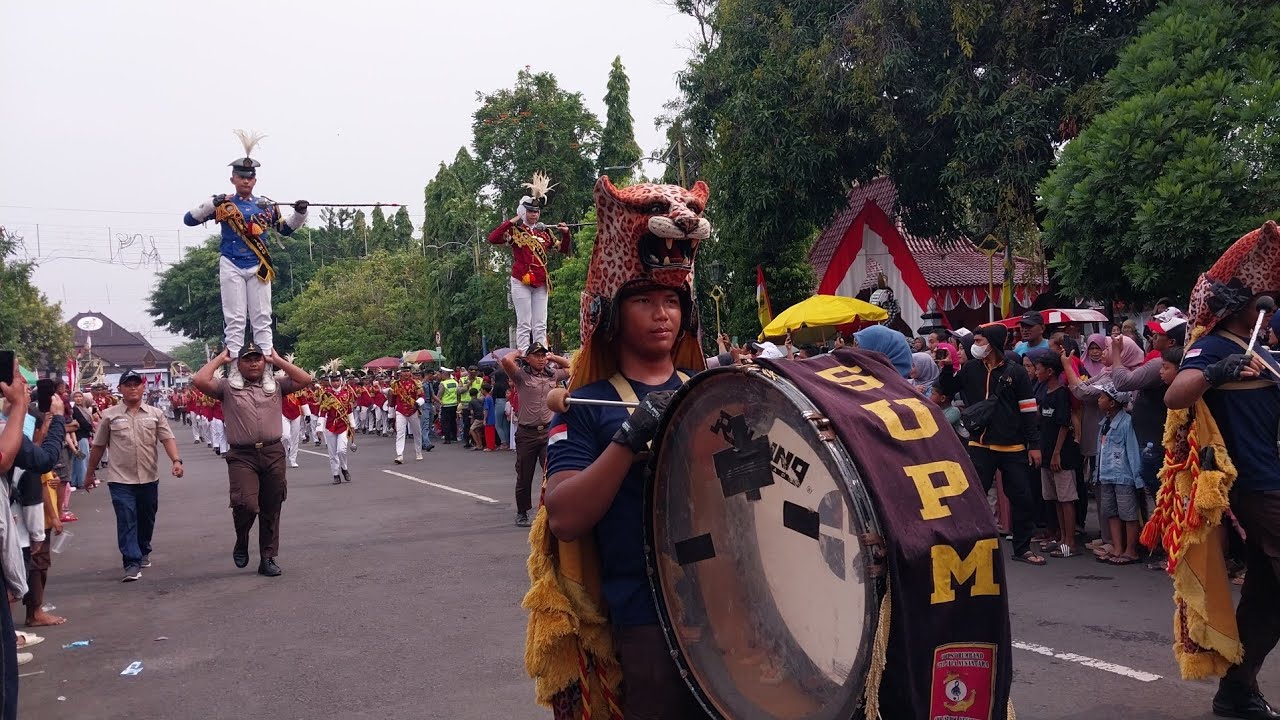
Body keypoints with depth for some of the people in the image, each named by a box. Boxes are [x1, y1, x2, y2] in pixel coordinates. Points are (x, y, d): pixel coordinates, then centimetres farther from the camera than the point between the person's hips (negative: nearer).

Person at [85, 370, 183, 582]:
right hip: (120, 478, -2)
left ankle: (143, 552, 35)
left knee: (146, 518, 14)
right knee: (126, 520, -8)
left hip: (149, 477, 2)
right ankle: (132, 563, -7)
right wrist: (90, 473, 12)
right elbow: (98, 446, 8)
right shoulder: (109, 415, 1)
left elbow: (168, 439, -3)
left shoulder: (155, 414, 4)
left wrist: (176, 460, -19)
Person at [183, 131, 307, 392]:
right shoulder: (222, 204, 2)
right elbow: (189, 219, -3)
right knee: (235, 319, -2)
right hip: (231, 268, -2)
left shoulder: (265, 205, 9)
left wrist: (299, 213, 1)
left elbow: (285, 228, 20)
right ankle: (235, 369, 1)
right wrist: (212, 204, -18)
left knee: (262, 320, 0)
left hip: (258, 268, 2)